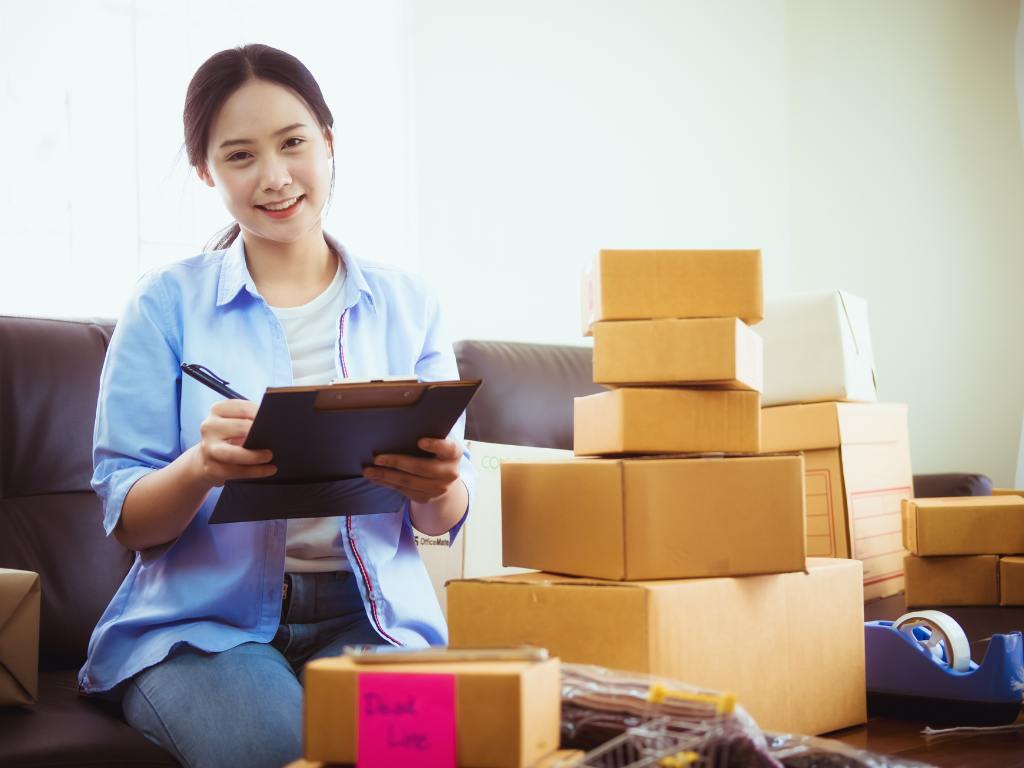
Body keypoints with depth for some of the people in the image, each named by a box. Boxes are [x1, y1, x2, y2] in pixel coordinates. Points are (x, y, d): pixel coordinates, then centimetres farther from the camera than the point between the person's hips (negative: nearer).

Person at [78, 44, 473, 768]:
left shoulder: (406, 303, 10)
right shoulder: (169, 302, 4)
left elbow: (445, 518, 9)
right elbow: (125, 519, -1)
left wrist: (437, 485, -16)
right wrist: (201, 468, -23)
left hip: (370, 614, 2)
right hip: (201, 622, -1)